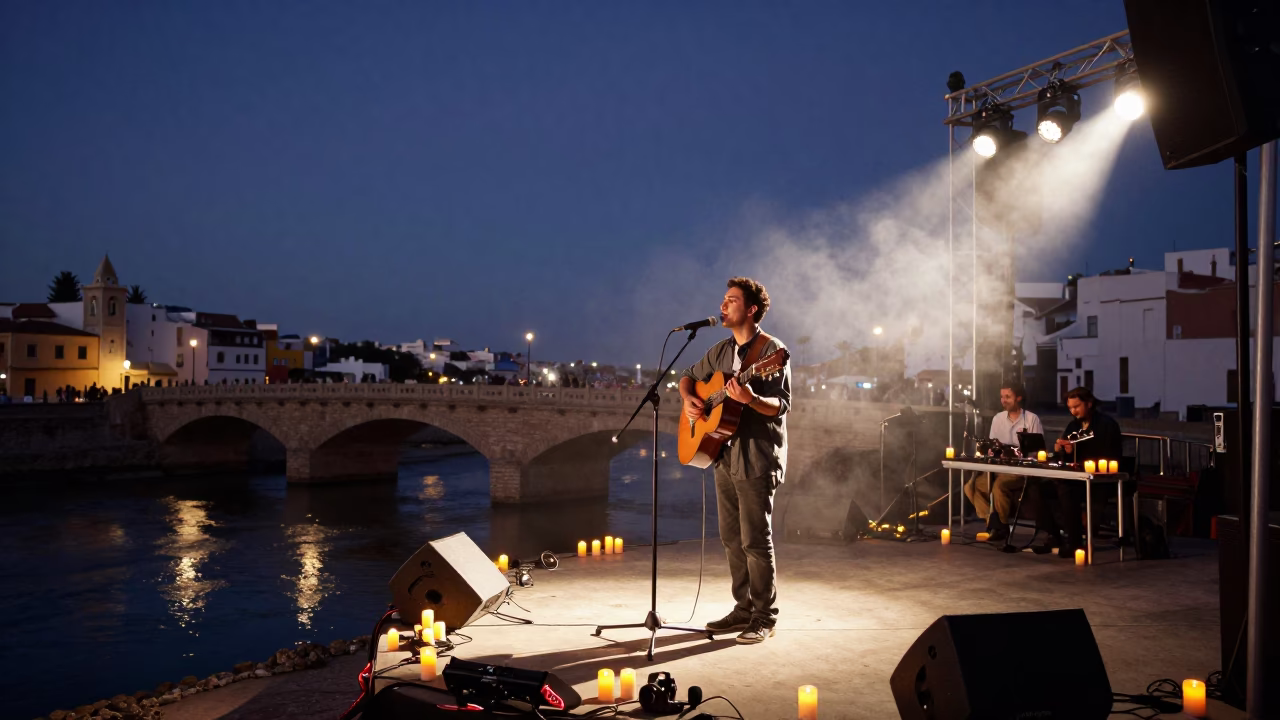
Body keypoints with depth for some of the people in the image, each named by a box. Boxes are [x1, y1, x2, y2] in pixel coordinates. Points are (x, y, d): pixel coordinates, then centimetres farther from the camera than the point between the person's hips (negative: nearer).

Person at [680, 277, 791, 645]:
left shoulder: (771, 350, -9)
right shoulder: (721, 350, 14)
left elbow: (781, 405, -15)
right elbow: (689, 376, 24)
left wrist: (751, 399, -34)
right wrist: (688, 398, 3)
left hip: (757, 458, -8)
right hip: (724, 455, 8)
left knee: (755, 540, -5)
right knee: (732, 539, 12)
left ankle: (765, 617, 6)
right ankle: (744, 609, 23)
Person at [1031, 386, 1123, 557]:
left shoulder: (1107, 424, -7)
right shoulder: (1073, 426, 15)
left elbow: (1110, 458, -19)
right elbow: (1064, 459, 18)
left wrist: (1076, 451, -24)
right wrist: (1059, 448, -6)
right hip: (1075, 478, 8)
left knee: (1065, 489, -34)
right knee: (1038, 488, -11)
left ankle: (1074, 541, -24)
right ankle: (1052, 536, -8)